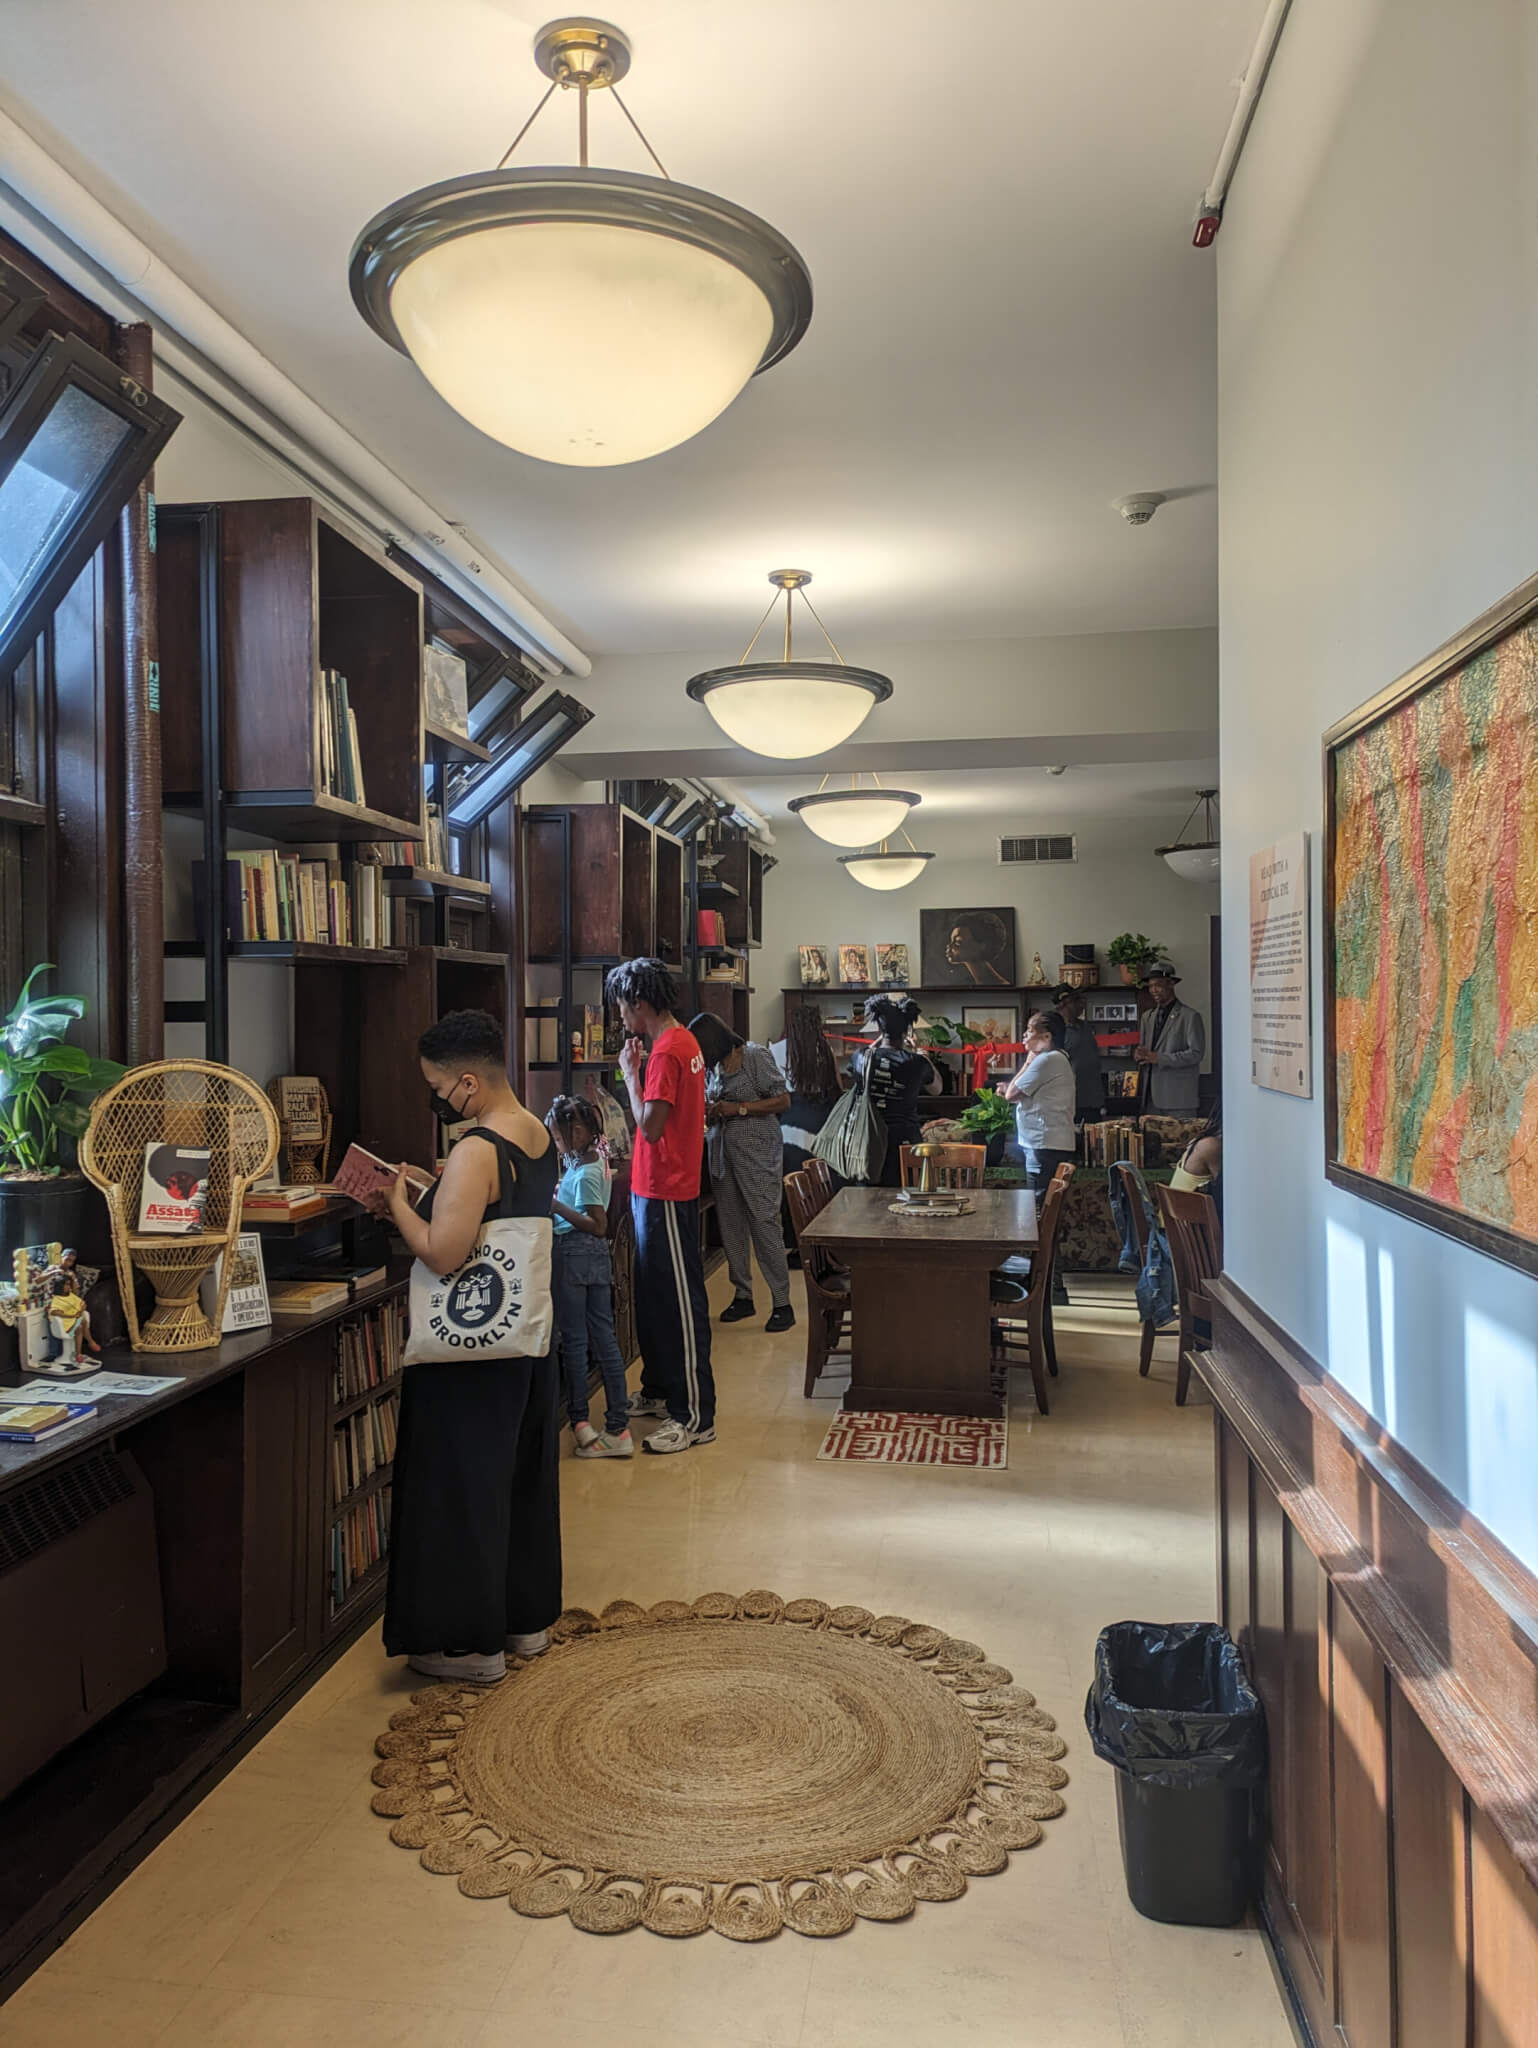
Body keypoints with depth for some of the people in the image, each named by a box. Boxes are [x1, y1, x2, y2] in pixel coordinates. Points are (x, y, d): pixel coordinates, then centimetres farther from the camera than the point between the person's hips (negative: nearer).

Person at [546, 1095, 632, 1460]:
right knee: (604, 1338, 8)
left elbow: (598, 1225, -22)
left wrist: (557, 1207, -25)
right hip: (596, 1257, 9)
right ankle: (618, 1426, 10)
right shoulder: (595, 1162, 10)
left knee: (574, 1341, 3)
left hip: (573, 1256, -9)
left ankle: (580, 1422, 11)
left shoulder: (584, 1173, -18)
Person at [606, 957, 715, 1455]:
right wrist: (640, 1071, 9)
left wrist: (631, 1073, -13)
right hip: (655, 1188, 11)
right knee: (653, 1295, 20)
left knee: (679, 1301, -6)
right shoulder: (684, 1041, 12)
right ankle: (658, 1390, 33)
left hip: (665, 1195, -11)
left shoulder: (666, 1051, -19)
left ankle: (696, 1417, 0)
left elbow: (650, 1126, -22)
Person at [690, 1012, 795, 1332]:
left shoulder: (756, 1056, -7)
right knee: (731, 1225, 6)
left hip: (756, 1153, -7)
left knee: (765, 1222, -9)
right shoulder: (712, 1066, 14)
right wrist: (708, 1111, 2)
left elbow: (783, 1101, -9)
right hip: (722, 1152, 7)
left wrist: (739, 1108, -16)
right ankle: (743, 1295, 17)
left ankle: (782, 1303, -4)